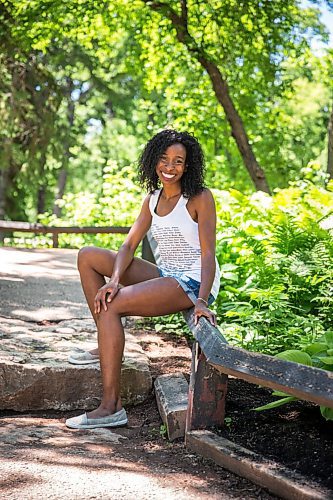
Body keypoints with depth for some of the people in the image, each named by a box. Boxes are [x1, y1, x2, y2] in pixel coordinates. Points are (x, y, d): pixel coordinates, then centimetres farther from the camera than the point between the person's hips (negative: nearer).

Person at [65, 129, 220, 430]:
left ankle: (111, 407, -26)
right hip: (164, 276, 8)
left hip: (193, 282, -8)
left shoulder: (200, 198, -10)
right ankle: (105, 344, 3)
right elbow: (129, 246, 2)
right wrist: (115, 280, -17)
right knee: (88, 256, 3)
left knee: (112, 306, -26)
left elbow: (208, 254, -17)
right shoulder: (153, 199, 11)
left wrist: (201, 301, -30)